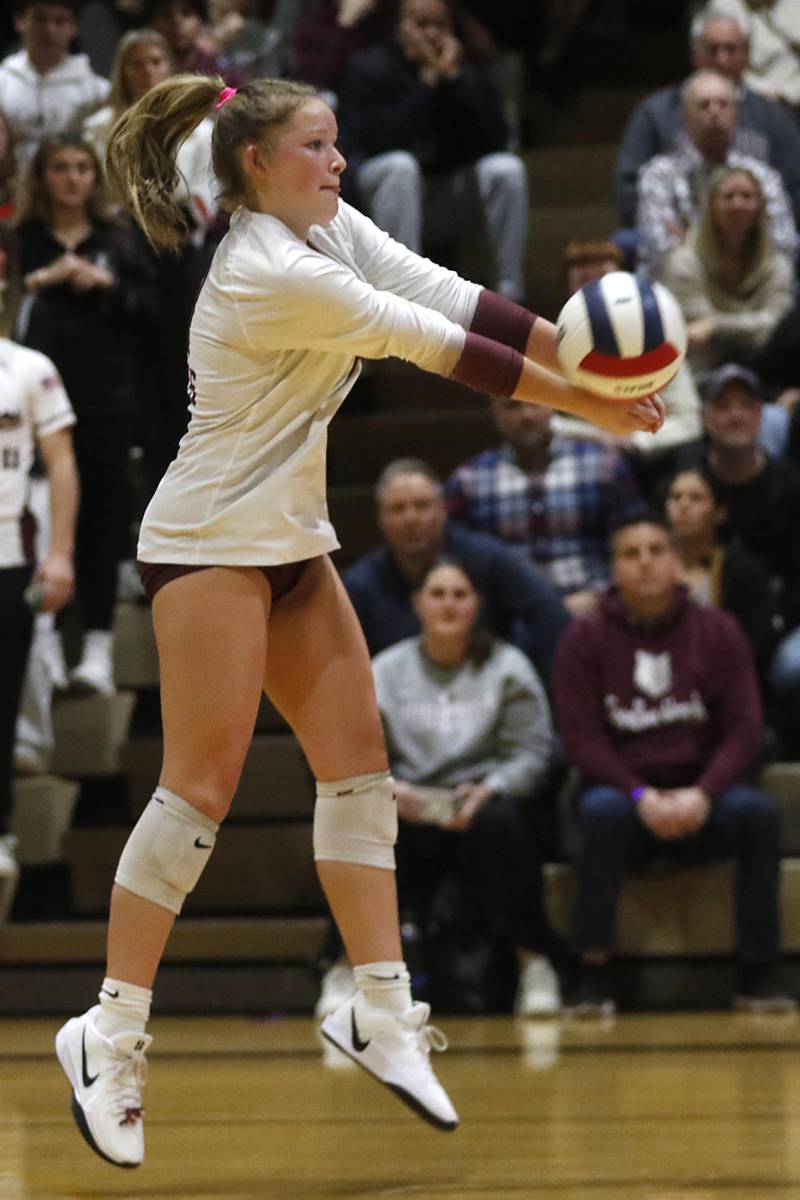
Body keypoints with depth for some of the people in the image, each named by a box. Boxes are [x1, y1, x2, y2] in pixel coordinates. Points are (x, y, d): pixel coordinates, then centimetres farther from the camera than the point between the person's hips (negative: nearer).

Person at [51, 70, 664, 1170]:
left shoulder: (337, 232, 4)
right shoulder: (270, 275, -24)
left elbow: (459, 302, -5)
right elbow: (441, 347, -20)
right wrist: (586, 406, -14)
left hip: (291, 542, 9)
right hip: (210, 544, -9)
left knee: (357, 761, 5)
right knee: (202, 788, -10)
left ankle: (381, 1012, 8)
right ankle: (112, 1032, -4)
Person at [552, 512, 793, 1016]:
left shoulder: (718, 631, 4)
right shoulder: (585, 639, 1)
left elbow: (744, 729, -2)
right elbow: (581, 737, -5)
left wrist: (701, 794, -20)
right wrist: (641, 797, -20)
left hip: (701, 798, 1)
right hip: (621, 789, -1)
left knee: (758, 809, -30)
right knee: (602, 811, -36)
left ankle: (758, 975, -23)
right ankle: (593, 976, -31)